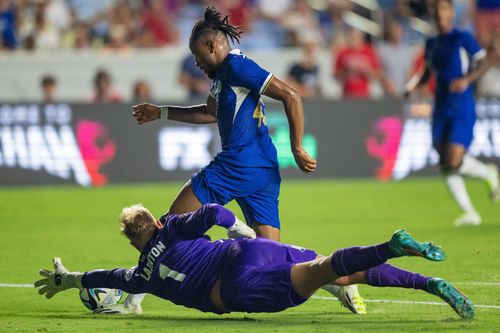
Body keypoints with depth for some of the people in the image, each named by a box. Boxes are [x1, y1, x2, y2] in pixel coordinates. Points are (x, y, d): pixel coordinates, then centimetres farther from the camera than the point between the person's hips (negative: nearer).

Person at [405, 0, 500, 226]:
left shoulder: (462, 39, -5)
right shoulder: (431, 44, 13)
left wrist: (467, 79, -23)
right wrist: (413, 85, 7)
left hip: (463, 110, -6)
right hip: (441, 111, 6)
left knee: (454, 162, -16)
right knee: (445, 165, -1)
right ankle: (470, 213, 7)